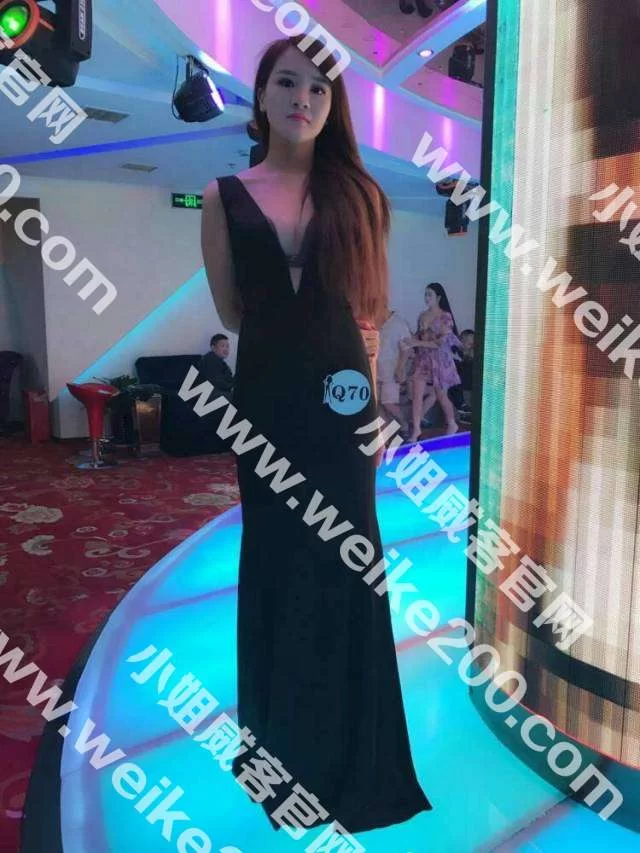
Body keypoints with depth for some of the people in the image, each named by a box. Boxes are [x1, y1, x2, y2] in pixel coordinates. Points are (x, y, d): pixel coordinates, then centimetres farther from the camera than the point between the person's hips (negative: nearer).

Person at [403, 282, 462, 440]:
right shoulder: (422, 316, 7)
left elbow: (442, 342, -18)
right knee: (417, 393, -6)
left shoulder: (445, 317, -10)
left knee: (441, 395, 8)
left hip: (440, 359, -5)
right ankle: (416, 428, 1)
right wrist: (411, 343, -7)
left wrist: (417, 343, -22)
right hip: (422, 359, 5)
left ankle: (452, 424, 30)